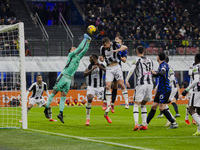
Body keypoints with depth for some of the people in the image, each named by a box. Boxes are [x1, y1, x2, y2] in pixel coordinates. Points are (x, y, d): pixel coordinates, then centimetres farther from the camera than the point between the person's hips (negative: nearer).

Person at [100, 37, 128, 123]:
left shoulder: (114, 45, -7)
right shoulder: (102, 48, 3)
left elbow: (125, 47, -14)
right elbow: (102, 58, 14)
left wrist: (117, 50, -29)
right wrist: (101, 59, -10)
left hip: (116, 67, -3)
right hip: (109, 68, 3)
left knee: (121, 84, -11)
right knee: (108, 85, -9)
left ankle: (127, 102, -4)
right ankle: (108, 105, -5)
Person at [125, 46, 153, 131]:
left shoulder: (137, 60, -1)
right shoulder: (149, 61, 17)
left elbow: (131, 70, -16)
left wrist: (126, 80, -21)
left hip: (141, 84, -5)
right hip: (150, 83, 5)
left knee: (136, 105, -4)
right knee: (143, 105, 17)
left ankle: (136, 124, -22)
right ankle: (144, 125, 11)